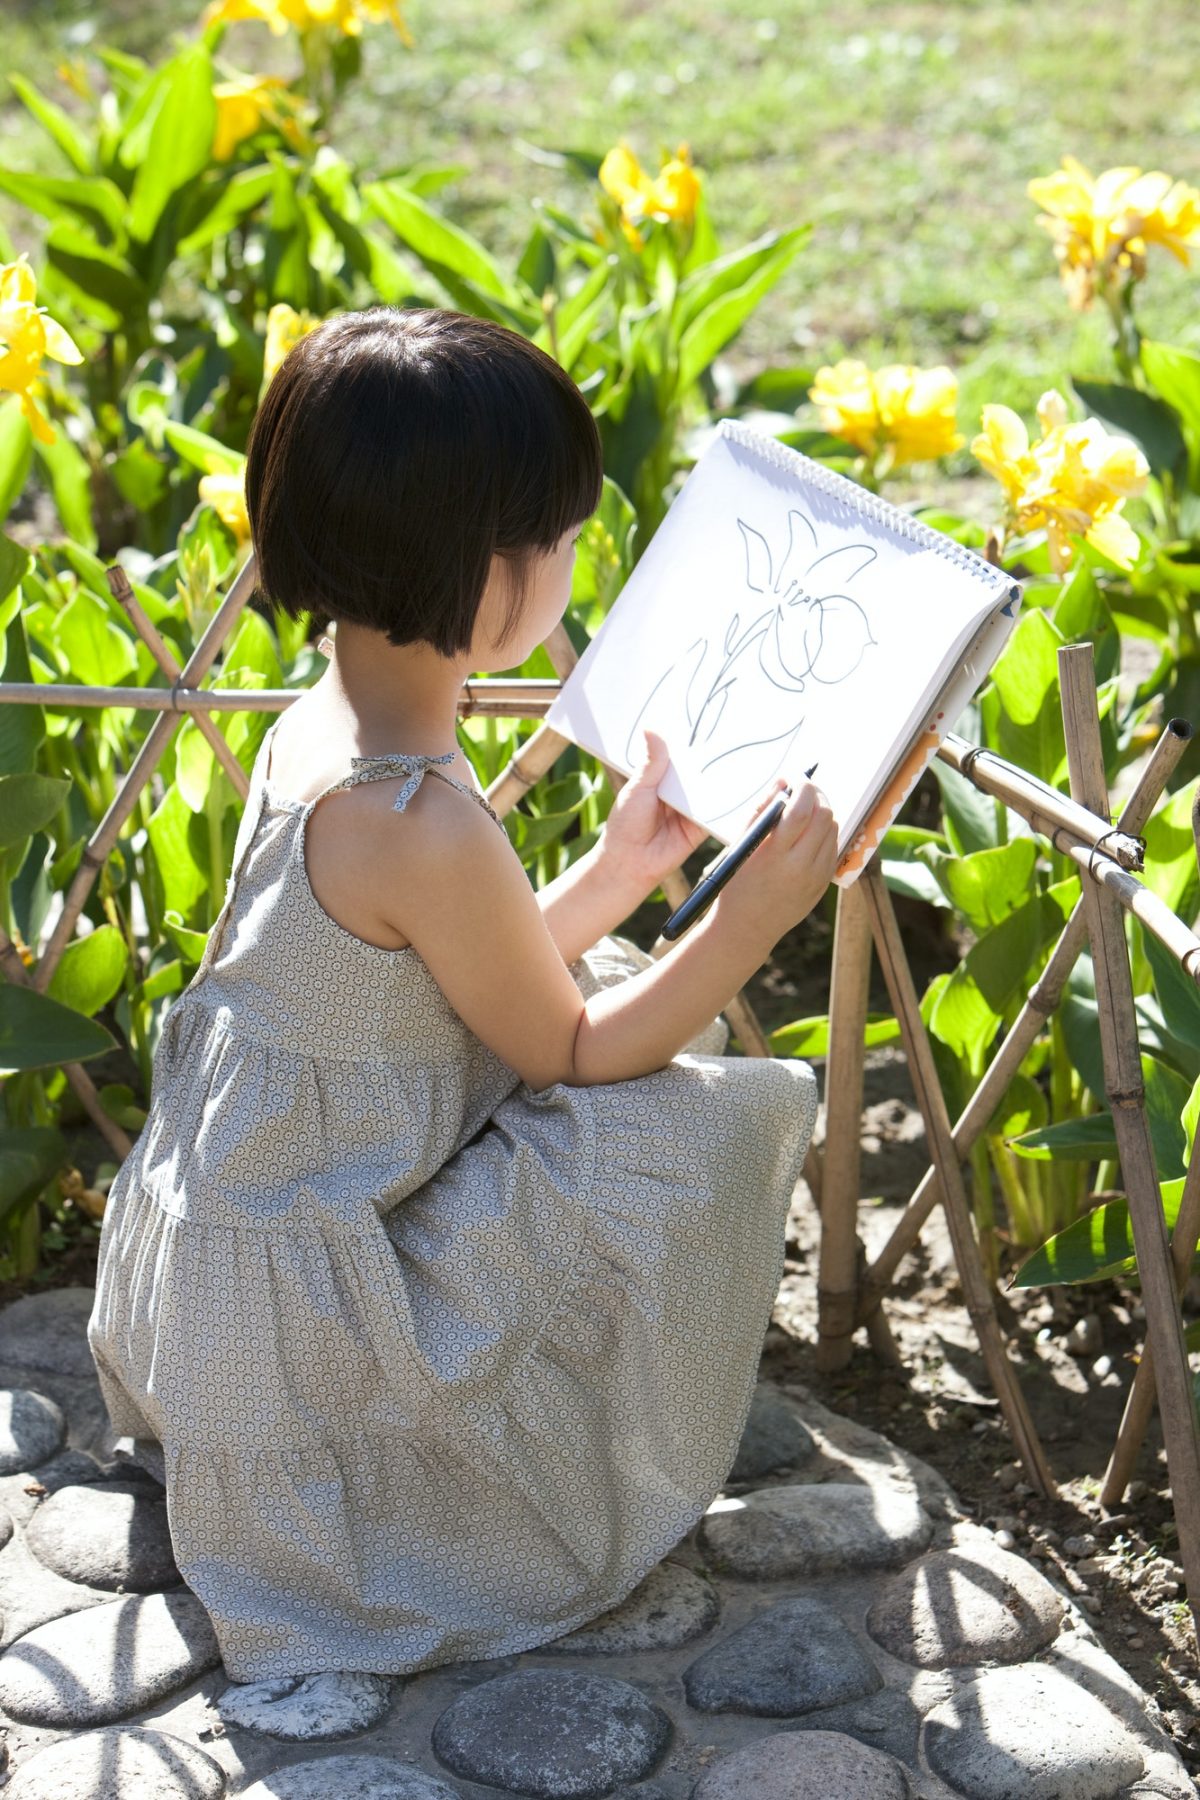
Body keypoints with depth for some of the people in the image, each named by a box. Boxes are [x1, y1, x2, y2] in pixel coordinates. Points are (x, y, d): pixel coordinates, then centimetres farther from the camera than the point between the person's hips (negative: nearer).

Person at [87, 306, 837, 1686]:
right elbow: (570, 1054, -14)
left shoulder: (313, 730, 0)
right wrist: (753, 913, -15)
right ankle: (616, 1484, 8)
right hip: (307, 1319, -10)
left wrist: (622, 869, 13)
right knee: (700, 1130, -12)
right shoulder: (427, 829, -30)